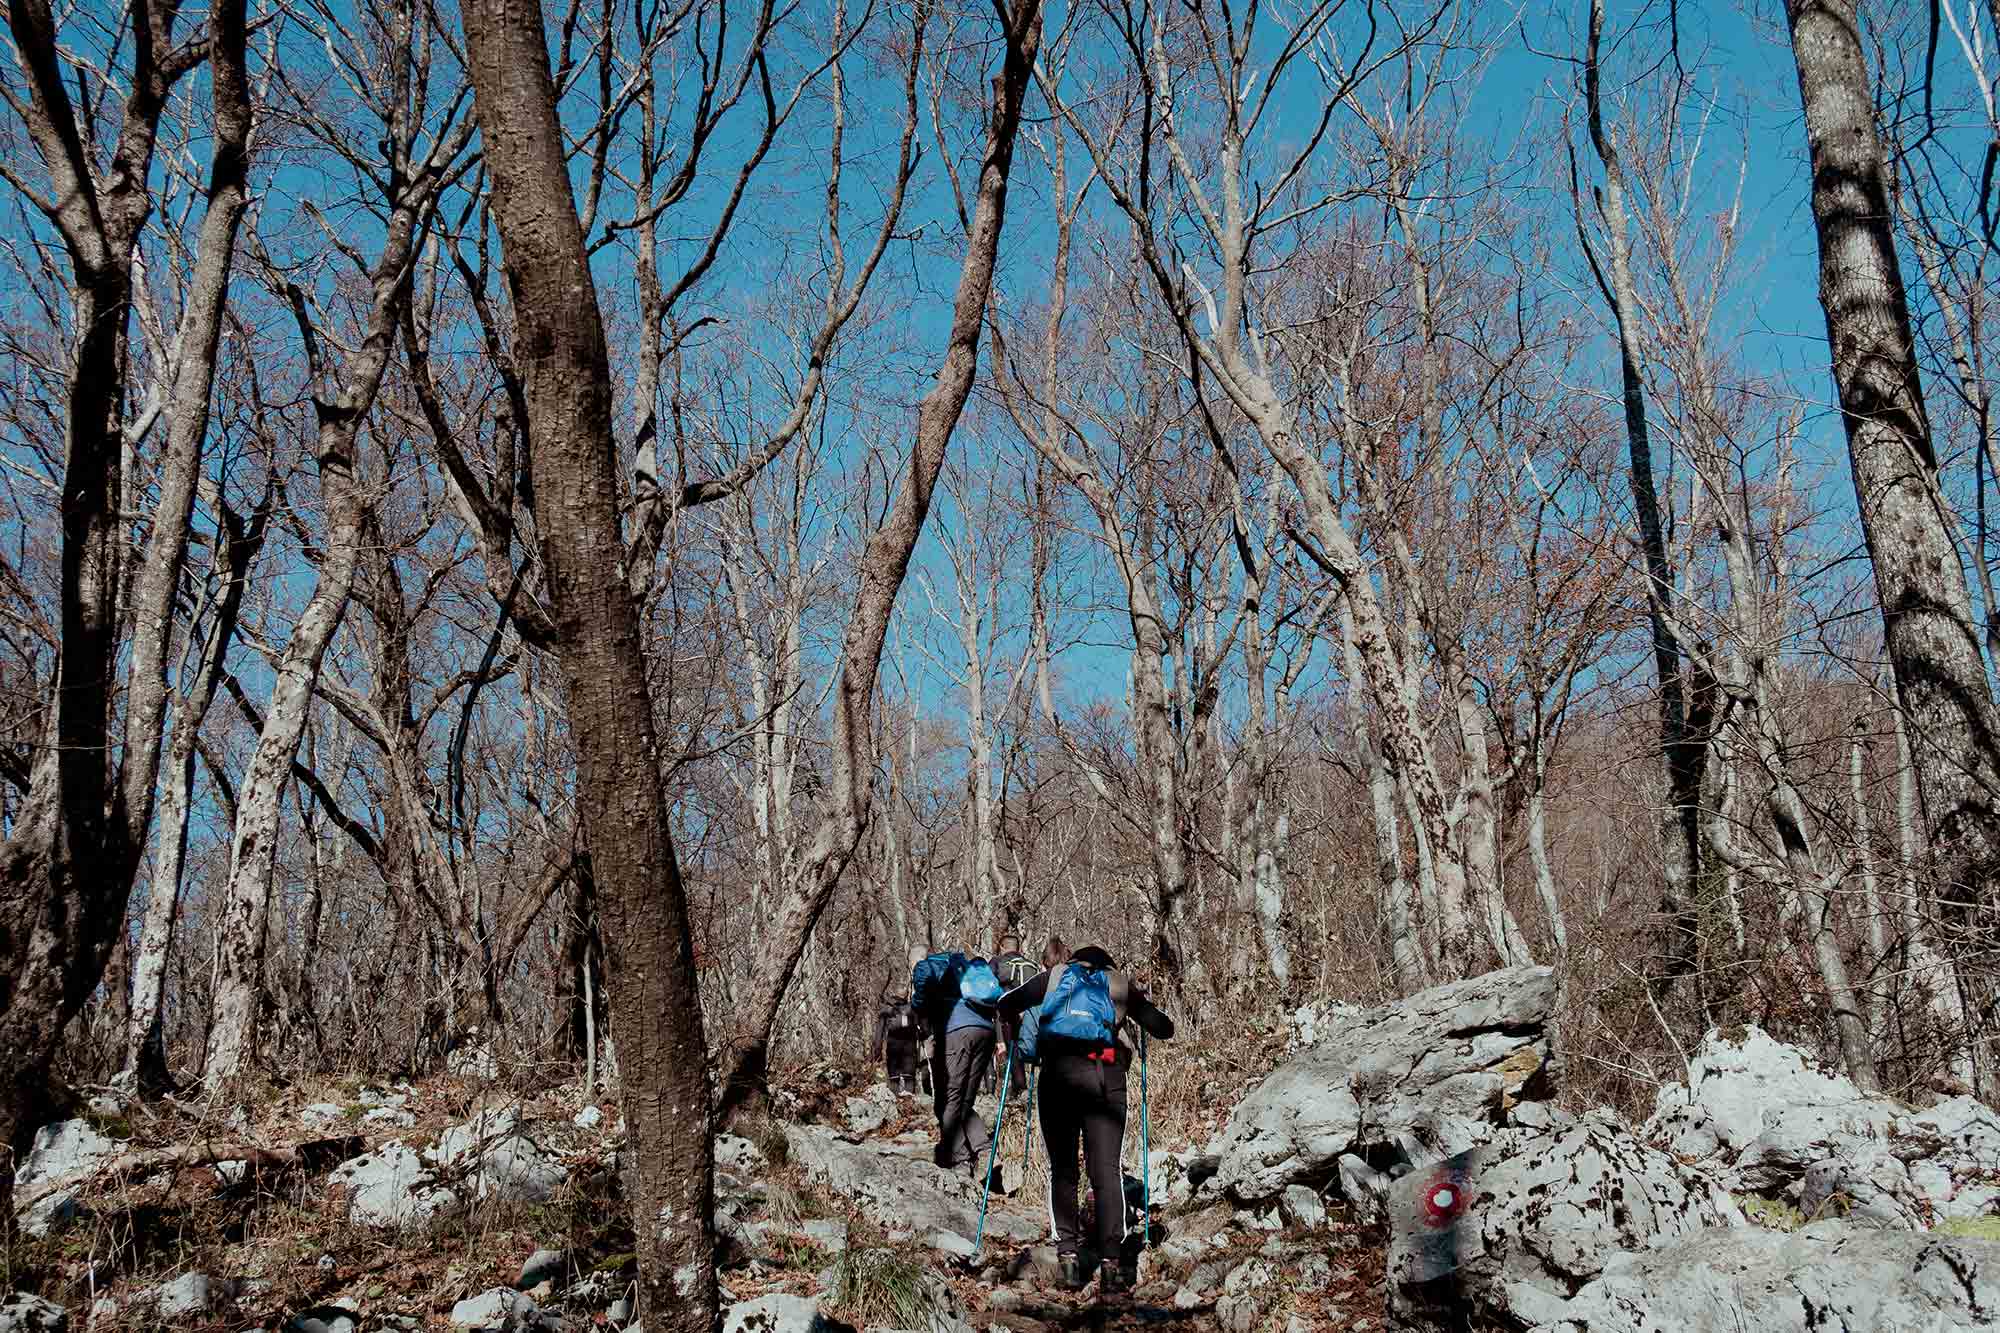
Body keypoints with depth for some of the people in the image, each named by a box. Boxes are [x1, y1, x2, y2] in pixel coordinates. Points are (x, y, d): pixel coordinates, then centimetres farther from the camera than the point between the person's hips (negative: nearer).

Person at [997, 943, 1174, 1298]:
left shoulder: (1055, 976, 22)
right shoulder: (1120, 983, 22)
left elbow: (1004, 1005, 21)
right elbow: (1164, 1029, 22)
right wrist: (1139, 1006, 41)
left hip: (1058, 1073, 1)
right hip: (1105, 1075, 0)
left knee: (1062, 1166, 11)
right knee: (1107, 1168, 0)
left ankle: (1068, 1253, 3)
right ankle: (1110, 1260, -11)